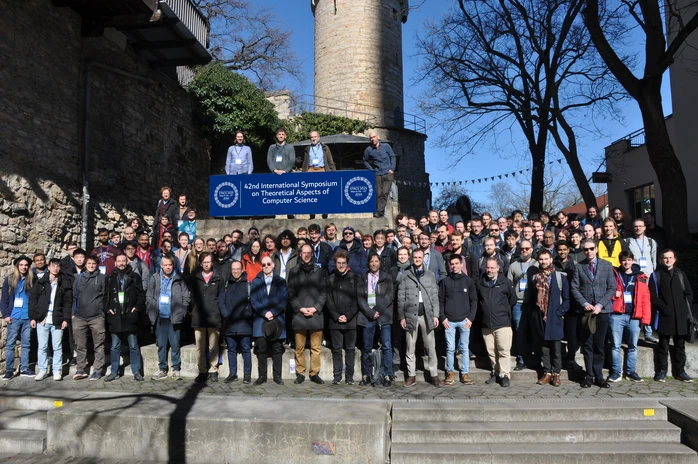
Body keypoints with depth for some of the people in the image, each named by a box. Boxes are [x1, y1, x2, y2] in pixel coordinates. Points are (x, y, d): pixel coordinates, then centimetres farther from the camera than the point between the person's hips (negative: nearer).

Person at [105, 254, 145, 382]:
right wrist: (107, 308, -2)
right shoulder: (110, 278, 9)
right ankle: (114, 372, 18)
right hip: (115, 316, 2)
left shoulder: (135, 277, 4)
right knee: (115, 347, 9)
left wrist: (137, 307, -7)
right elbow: (105, 294, 9)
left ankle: (136, 372, 8)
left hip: (130, 316, -2)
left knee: (133, 346, 3)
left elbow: (141, 294, 3)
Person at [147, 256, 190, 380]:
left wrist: (180, 312, -4)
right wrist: (152, 312, 1)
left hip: (174, 318, -2)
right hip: (160, 318, 2)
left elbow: (186, 297, 1)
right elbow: (149, 297, 8)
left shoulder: (179, 280, 0)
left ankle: (176, 370, 11)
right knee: (161, 345, 9)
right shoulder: (155, 278, 5)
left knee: (175, 344, 0)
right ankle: (162, 370, 18)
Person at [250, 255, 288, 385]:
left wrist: (273, 313, -12)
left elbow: (284, 300, 1)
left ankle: (277, 376, 8)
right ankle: (262, 376, 7)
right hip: (260, 320, 0)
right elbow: (253, 300, 2)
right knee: (261, 349, 0)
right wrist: (265, 313, -11)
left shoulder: (281, 281, 10)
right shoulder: (256, 281, 12)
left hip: (277, 320, 0)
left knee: (277, 349, 2)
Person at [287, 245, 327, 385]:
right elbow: (291, 293, 5)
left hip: (316, 314, 0)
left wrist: (315, 308, -7)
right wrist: (300, 308, -7)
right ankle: (300, 373, 12)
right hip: (299, 314, 0)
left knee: (316, 347, 2)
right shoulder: (294, 271, 9)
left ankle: (314, 373, 11)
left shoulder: (320, 271, 8)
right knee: (300, 348, 3)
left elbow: (323, 293, 5)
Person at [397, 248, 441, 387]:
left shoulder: (430, 275, 7)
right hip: (411, 314, 0)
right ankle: (411, 375, 14)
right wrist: (401, 317, 0)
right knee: (410, 347, 6)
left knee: (430, 346, 2)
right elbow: (401, 298, 4)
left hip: (427, 314, 0)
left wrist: (435, 315, 0)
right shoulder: (405, 275, 5)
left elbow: (435, 296, 6)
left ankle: (434, 374, 11)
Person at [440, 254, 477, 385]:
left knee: (465, 348, 6)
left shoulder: (468, 281, 4)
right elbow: (440, 301, 4)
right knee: (450, 348, 4)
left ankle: (465, 373, 14)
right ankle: (450, 372, 15)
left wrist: (471, 318, -3)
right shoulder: (445, 281, 3)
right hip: (449, 320, 0)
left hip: (464, 320, 0)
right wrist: (442, 318, -4)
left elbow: (474, 301, 5)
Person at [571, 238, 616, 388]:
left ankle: (598, 376, 12)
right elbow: (575, 288, 2)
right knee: (587, 344, 2)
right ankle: (589, 376, 10)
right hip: (586, 310, 0)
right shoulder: (578, 266, 6)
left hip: (602, 310, 0)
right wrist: (585, 303, -11)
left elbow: (612, 288, 2)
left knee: (599, 345, 3)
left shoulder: (607, 266, 7)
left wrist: (600, 305, -9)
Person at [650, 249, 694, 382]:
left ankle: (680, 371, 17)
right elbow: (652, 295, -1)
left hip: (681, 316, 3)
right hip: (665, 316, -3)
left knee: (680, 345, 8)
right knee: (663, 345, 2)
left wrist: (685, 308, 0)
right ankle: (661, 371, 8)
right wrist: (663, 307, -10)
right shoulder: (656, 275, 5)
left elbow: (689, 293, 12)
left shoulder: (681, 274, 13)